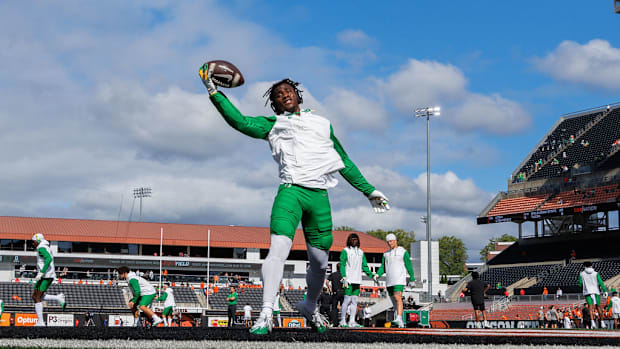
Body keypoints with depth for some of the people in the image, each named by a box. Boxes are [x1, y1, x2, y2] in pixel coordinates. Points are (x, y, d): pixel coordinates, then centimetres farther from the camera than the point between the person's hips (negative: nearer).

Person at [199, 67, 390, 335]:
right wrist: (213, 92, -7)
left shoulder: (322, 124, 25)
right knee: (278, 250, -22)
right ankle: (265, 315, -23)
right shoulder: (273, 125, 15)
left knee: (319, 262, 7)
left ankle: (309, 306, 34)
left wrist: (368, 190, 28)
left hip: (319, 196, 3)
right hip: (290, 191, -3)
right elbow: (240, 122, 0)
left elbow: (344, 162, 29)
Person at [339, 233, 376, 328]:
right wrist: (344, 277, -18)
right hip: (349, 280, -6)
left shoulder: (361, 252, 18)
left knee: (355, 301, 3)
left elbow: (364, 266, 22)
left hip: (357, 280, 6)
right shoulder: (345, 251, 0)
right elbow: (342, 265, -6)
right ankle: (343, 321, -5)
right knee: (347, 300, -10)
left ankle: (352, 321, 5)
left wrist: (372, 275, 12)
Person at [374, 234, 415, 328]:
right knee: (394, 301, 6)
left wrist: (412, 279, 4)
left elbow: (409, 266, 3)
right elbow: (383, 267, 14)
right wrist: (377, 275, -5)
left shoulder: (403, 252, 1)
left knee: (398, 298, -23)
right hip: (389, 281, 6)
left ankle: (399, 319, -33)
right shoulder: (386, 254, 16)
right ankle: (401, 323, 12)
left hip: (399, 280, -6)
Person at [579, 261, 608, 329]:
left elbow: (580, 284, 6)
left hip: (587, 292, -1)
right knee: (598, 307, 9)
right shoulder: (596, 273, 5)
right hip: (596, 291, 1)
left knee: (591, 307, -7)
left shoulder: (581, 274, 5)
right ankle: (602, 322, 10)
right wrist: (605, 291, -7)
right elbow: (600, 282, -4)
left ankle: (592, 322, -23)